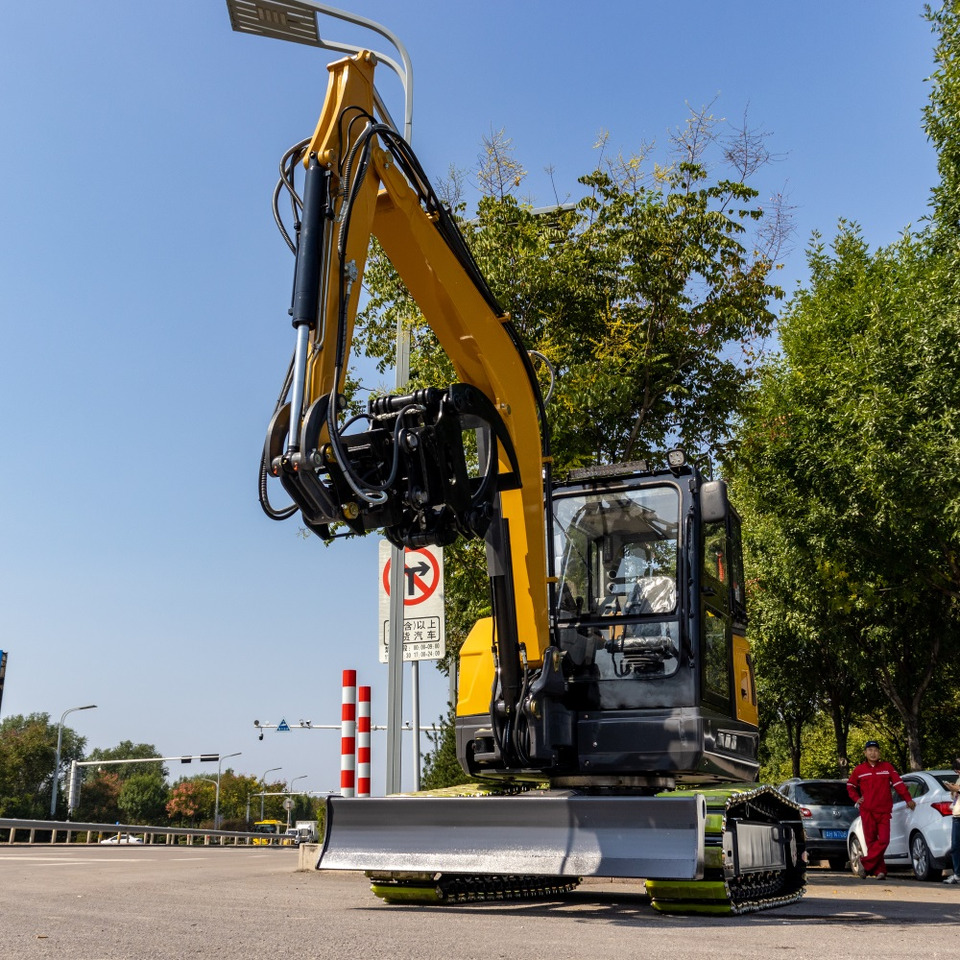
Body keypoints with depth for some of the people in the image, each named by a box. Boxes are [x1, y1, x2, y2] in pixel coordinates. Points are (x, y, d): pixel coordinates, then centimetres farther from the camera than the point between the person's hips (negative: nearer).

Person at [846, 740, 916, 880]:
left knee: (884, 841, -11)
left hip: (884, 811, 0)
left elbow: (898, 783, -1)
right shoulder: (859, 769, 7)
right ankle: (879, 870, 6)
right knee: (871, 841, 0)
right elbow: (850, 785, 20)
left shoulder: (887, 767, 5)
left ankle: (865, 863, -3)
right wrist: (856, 798, 6)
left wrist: (908, 799, -10)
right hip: (867, 811, 0)